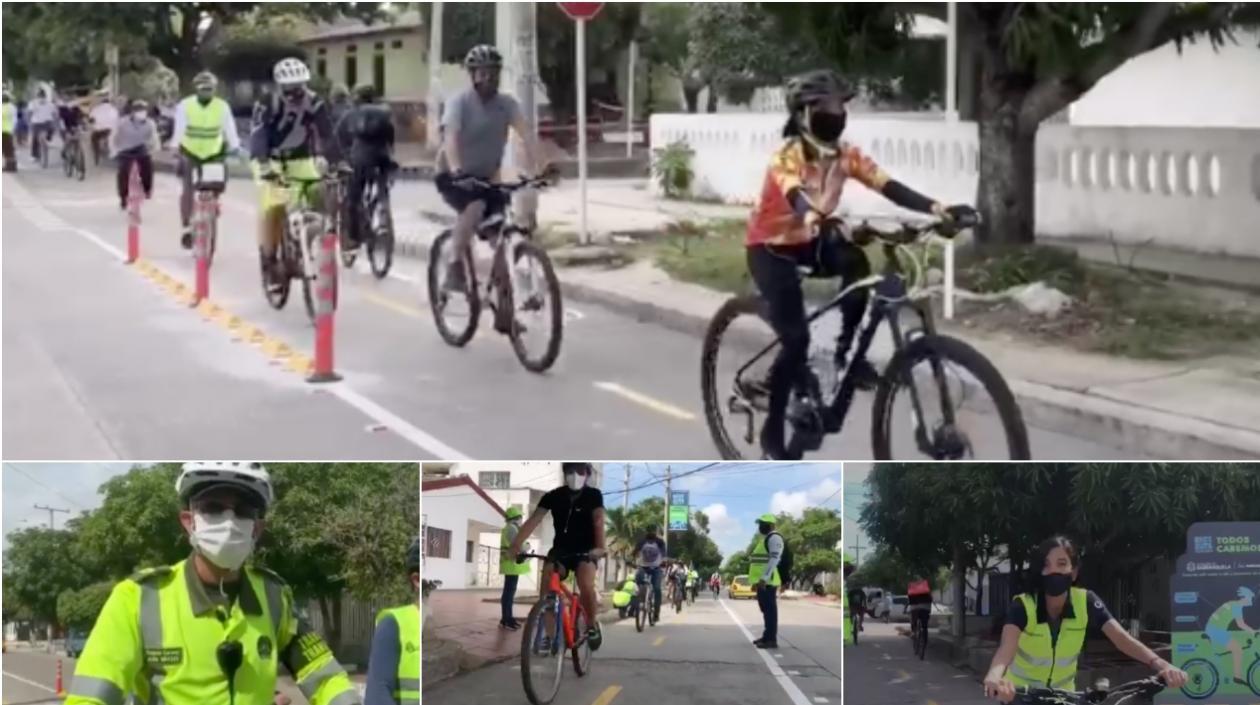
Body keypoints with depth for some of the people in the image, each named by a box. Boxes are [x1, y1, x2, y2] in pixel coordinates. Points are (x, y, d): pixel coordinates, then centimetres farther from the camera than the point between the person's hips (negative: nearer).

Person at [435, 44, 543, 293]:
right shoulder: (459, 103, -16)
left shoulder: (507, 104, -5)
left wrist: (534, 169, -38)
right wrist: (456, 170, -51)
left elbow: (526, 134, -20)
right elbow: (450, 138, -32)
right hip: (455, 177, -4)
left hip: (487, 177, 4)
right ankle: (455, 267, -20)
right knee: (475, 207, -33)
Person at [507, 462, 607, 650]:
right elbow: (534, 520, -14)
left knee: (586, 585, -28)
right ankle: (549, 634, -12)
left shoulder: (593, 495, -8)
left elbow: (598, 521, -23)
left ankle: (592, 625, -2)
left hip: (585, 550, -2)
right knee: (546, 586, -22)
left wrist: (600, 547, -42)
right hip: (560, 549, 2)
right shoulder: (554, 496, -4)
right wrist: (515, 545, -27)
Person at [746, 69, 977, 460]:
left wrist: (938, 209, -34)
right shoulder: (787, 157, -27)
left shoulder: (845, 155, -10)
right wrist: (820, 222, -68)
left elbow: (889, 187, -21)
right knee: (796, 338, -17)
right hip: (771, 246, -5)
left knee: (856, 263, -26)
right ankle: (773, 430, -1)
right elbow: (797, 198, -46)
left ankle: (846, 351, -6)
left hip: (808, 241, 5)